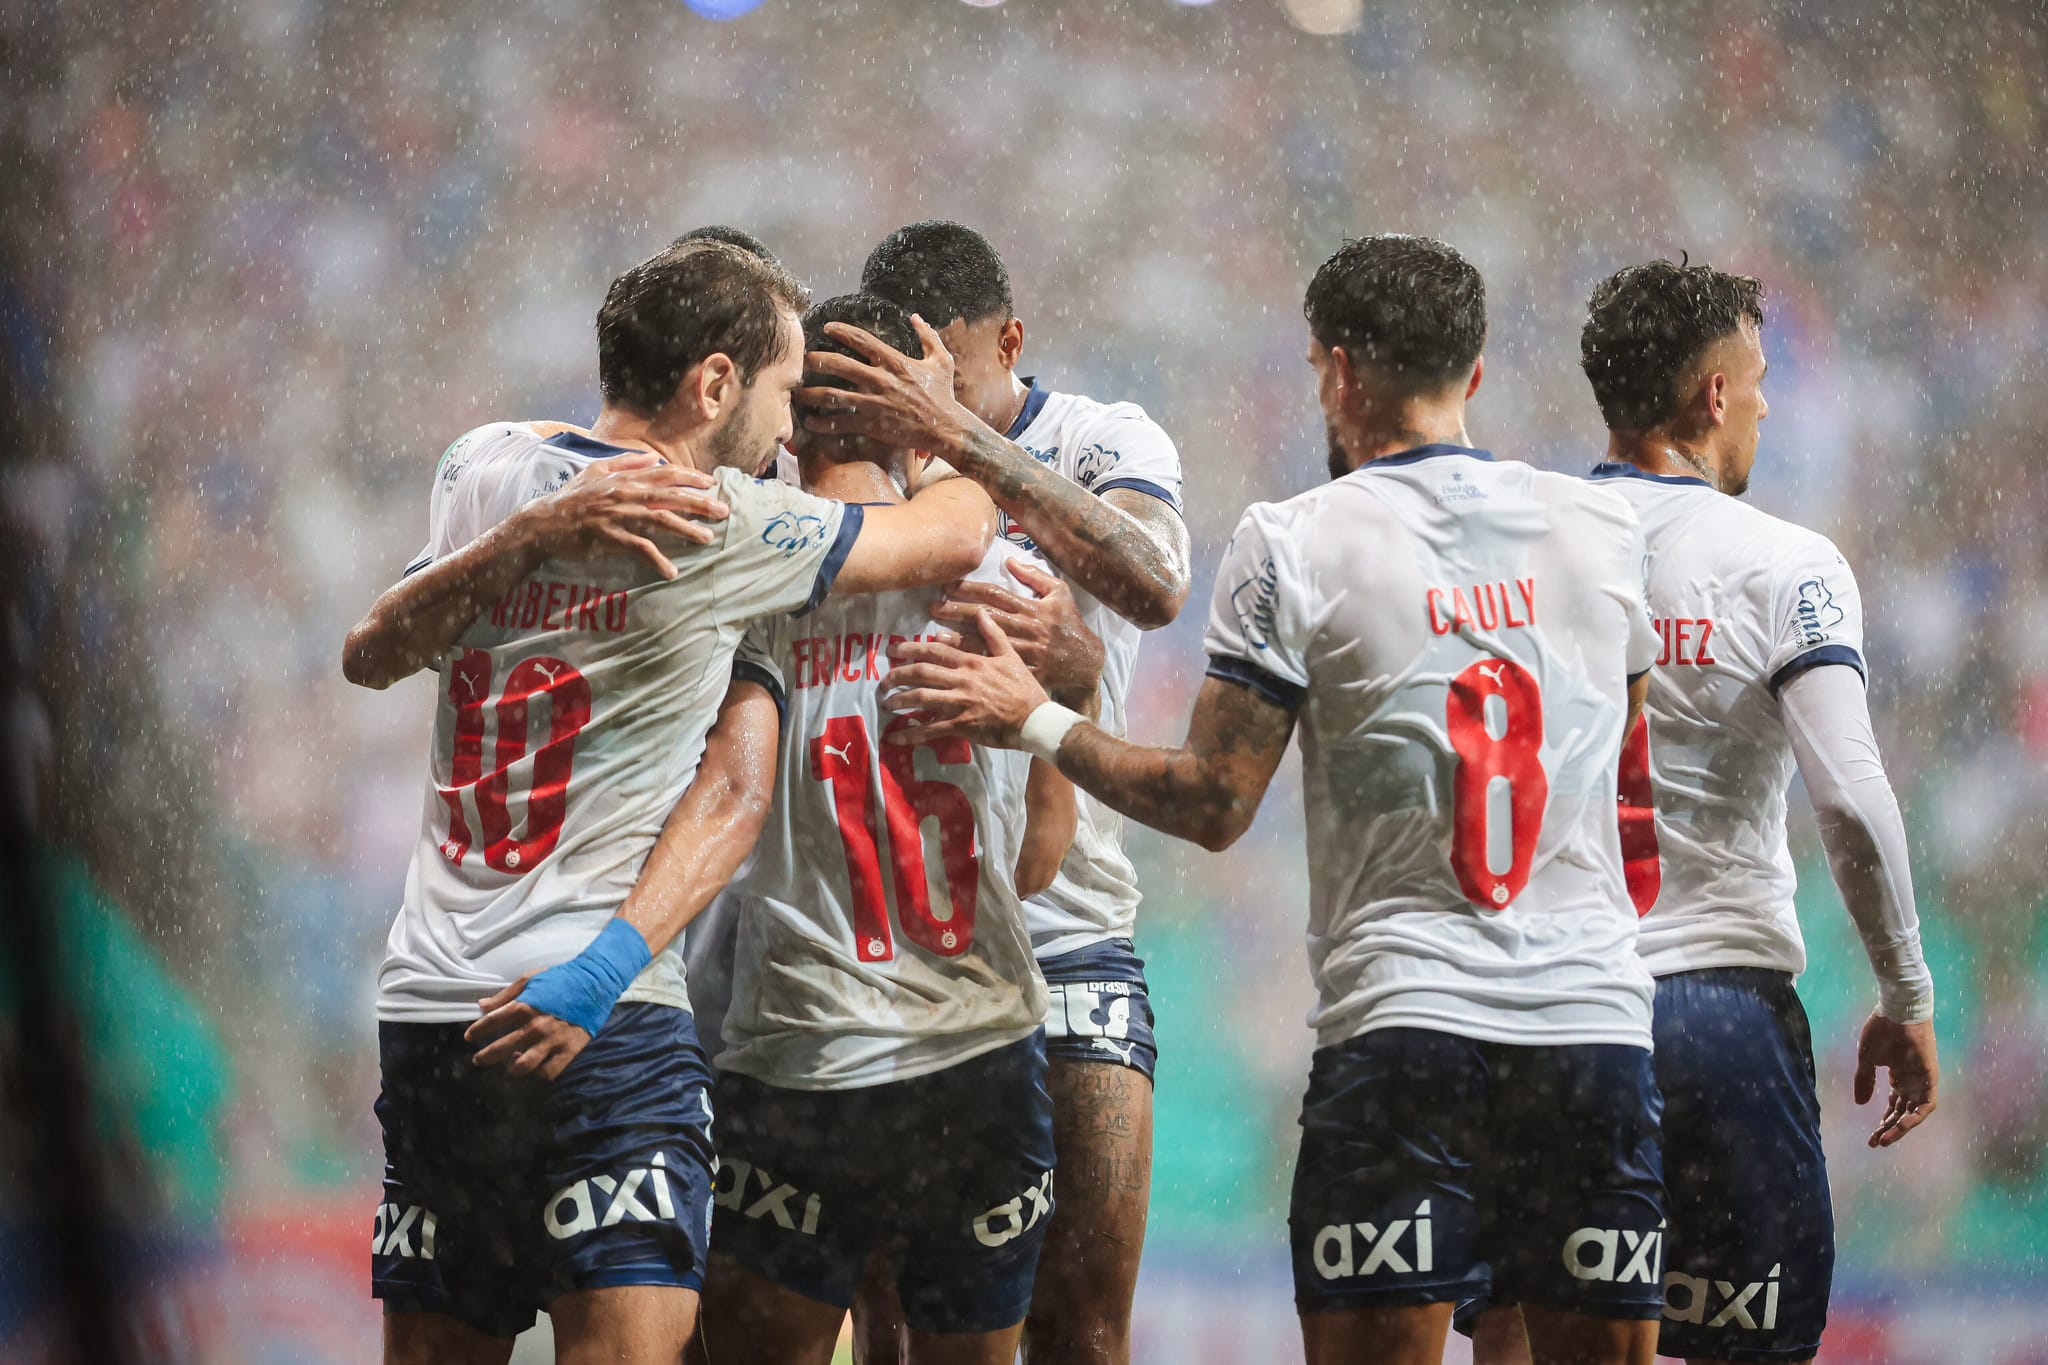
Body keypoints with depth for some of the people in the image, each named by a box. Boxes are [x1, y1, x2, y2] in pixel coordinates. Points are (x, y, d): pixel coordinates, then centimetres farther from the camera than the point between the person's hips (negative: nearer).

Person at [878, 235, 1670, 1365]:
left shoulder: (1294, 544, -3)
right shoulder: (1605, 528, 9)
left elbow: (1213, 806, -4)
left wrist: (1033, 721, 8)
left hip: (1400, 1017, -3)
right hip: (1596, 1017, 3)